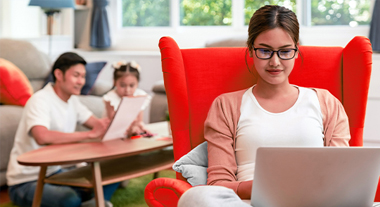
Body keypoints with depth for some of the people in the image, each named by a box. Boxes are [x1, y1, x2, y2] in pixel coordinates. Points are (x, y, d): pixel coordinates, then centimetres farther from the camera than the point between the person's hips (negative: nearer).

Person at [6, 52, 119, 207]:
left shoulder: (72, 101, 8)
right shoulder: (40, 100, -19)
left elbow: (97, 124, 4)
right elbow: (42, 137, -37)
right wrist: (91, 134, -37)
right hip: (26, 183, -8)